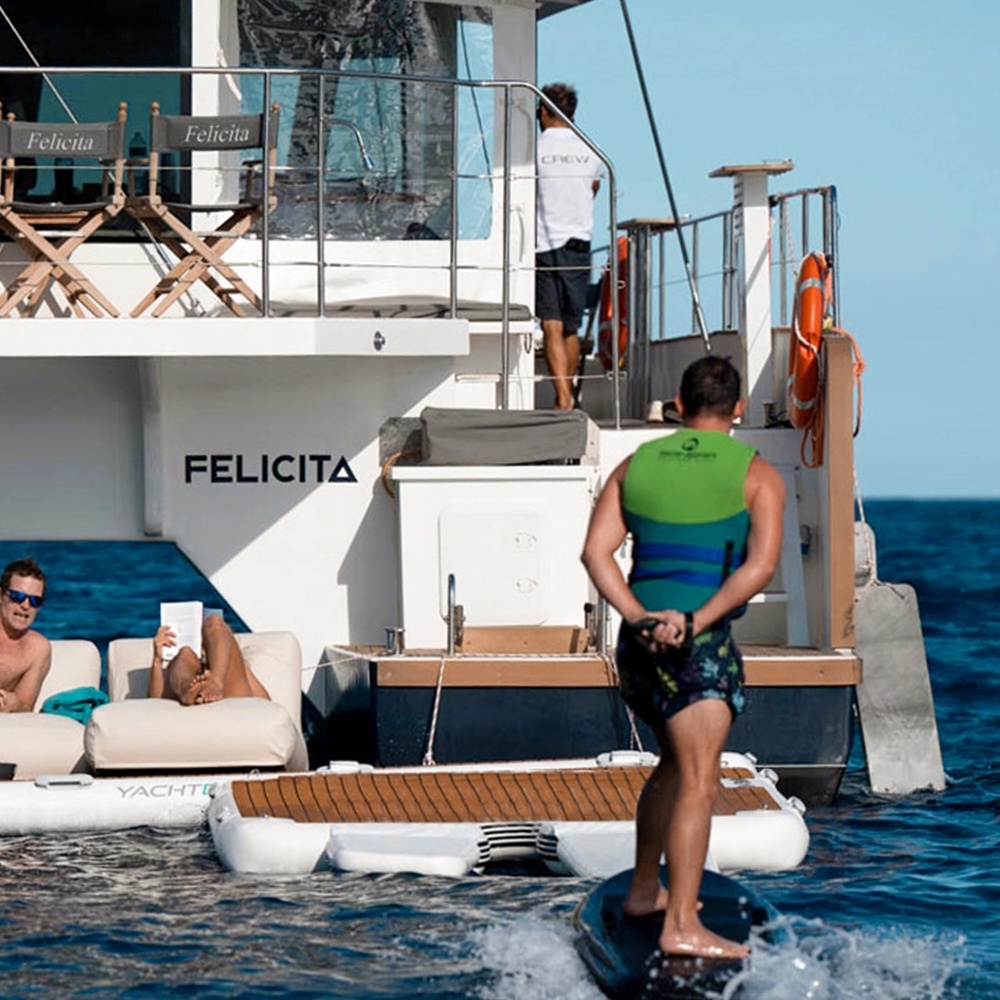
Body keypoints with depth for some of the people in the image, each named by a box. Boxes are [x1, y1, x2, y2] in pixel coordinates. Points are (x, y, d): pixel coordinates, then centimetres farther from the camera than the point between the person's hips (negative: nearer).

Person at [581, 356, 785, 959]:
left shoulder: (635, 466, 14)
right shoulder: (757, 474, 2)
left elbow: (596, 551, 2)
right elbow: (762, 564, -12)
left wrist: (640, 617, -8)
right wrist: (697, 621, -16)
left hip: (640, 637, 6)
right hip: (702, 644, -6)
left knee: (675, 762, 25)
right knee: (698, 781, -11)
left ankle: (644, 890, 32)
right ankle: (681, 925, -20)